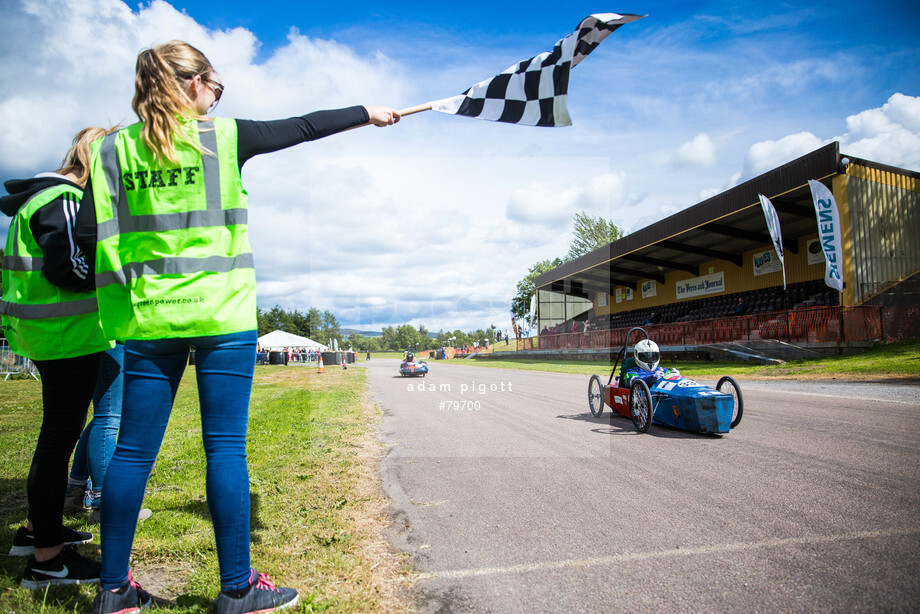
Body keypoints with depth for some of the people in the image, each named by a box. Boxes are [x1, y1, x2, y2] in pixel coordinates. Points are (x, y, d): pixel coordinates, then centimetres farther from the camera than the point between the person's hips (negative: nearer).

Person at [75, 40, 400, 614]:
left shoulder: (116, 147, 7)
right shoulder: (223, 136, -1)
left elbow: (92, 233, 1)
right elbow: (304, 127, 8)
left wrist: (130, 284, 17)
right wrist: (367, 112, 20)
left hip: (150, 315, 4)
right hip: (221, 314, -3)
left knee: (134, 450, 9)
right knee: (226, 446, 1)